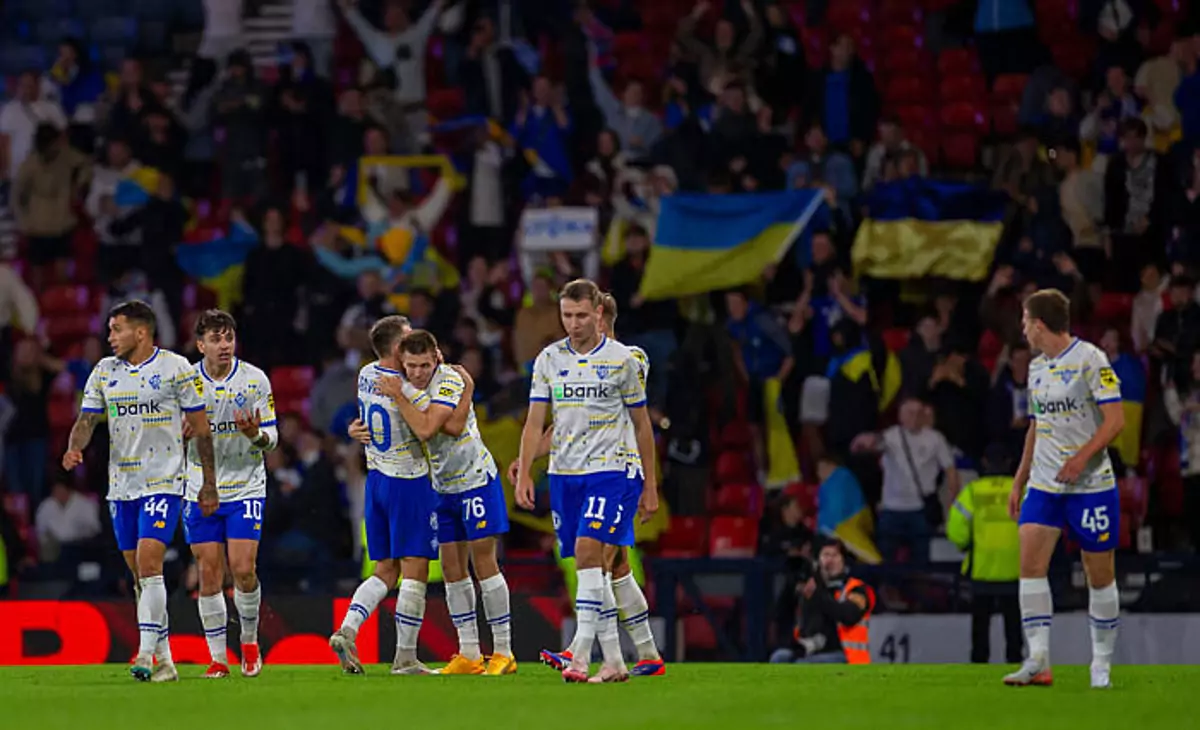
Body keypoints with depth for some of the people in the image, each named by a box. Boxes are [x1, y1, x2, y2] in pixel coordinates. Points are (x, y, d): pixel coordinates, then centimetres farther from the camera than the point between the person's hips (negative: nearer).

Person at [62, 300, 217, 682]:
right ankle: (165, 661, 16)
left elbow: (200, 428, 0)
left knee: (148, 563, -19)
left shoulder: (176, 368, -5)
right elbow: (87, 419, 7)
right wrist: (74, 449, -16)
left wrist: (209, 484, 1)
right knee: (140, 574, 8)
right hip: (121, 485, 5)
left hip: (163, 482, -5)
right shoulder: (104, 371, 8)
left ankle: (146, 655, -21)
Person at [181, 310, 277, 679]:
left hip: (246, 486, -1)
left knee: (243, 570, -10)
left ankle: (249, 639, 14)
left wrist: (256, 434, -22)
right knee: (209, 575, -1)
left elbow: (271, 435, 1)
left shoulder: (255, 380, -3)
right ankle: (218, 658, 7)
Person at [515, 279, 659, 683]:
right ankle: (614, 662, 11)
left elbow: (642, 425, 6)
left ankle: (581, 654, -23)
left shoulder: (621, 359, 0)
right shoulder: (549, 359, 7)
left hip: (609, 471, -4)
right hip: (563, 473, 4)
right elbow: (535, 422, 8)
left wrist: (650, 485, 5)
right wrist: (523, 473, -3)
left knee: (587, 551, -20)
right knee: (590, 566, 4)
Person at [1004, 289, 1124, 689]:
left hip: (1091, 484, -6)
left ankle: (1102, 664, 13)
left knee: (1100, 573, 0)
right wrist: (1019, 481, 20)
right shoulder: (1037, 367, 13)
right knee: (1030, 560, -11)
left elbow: (1115, 419, -14)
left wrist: (1082, 456, -26)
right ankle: (1038, 660, -14)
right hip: (1044, 483, 6)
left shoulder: (1090, 359, -9)